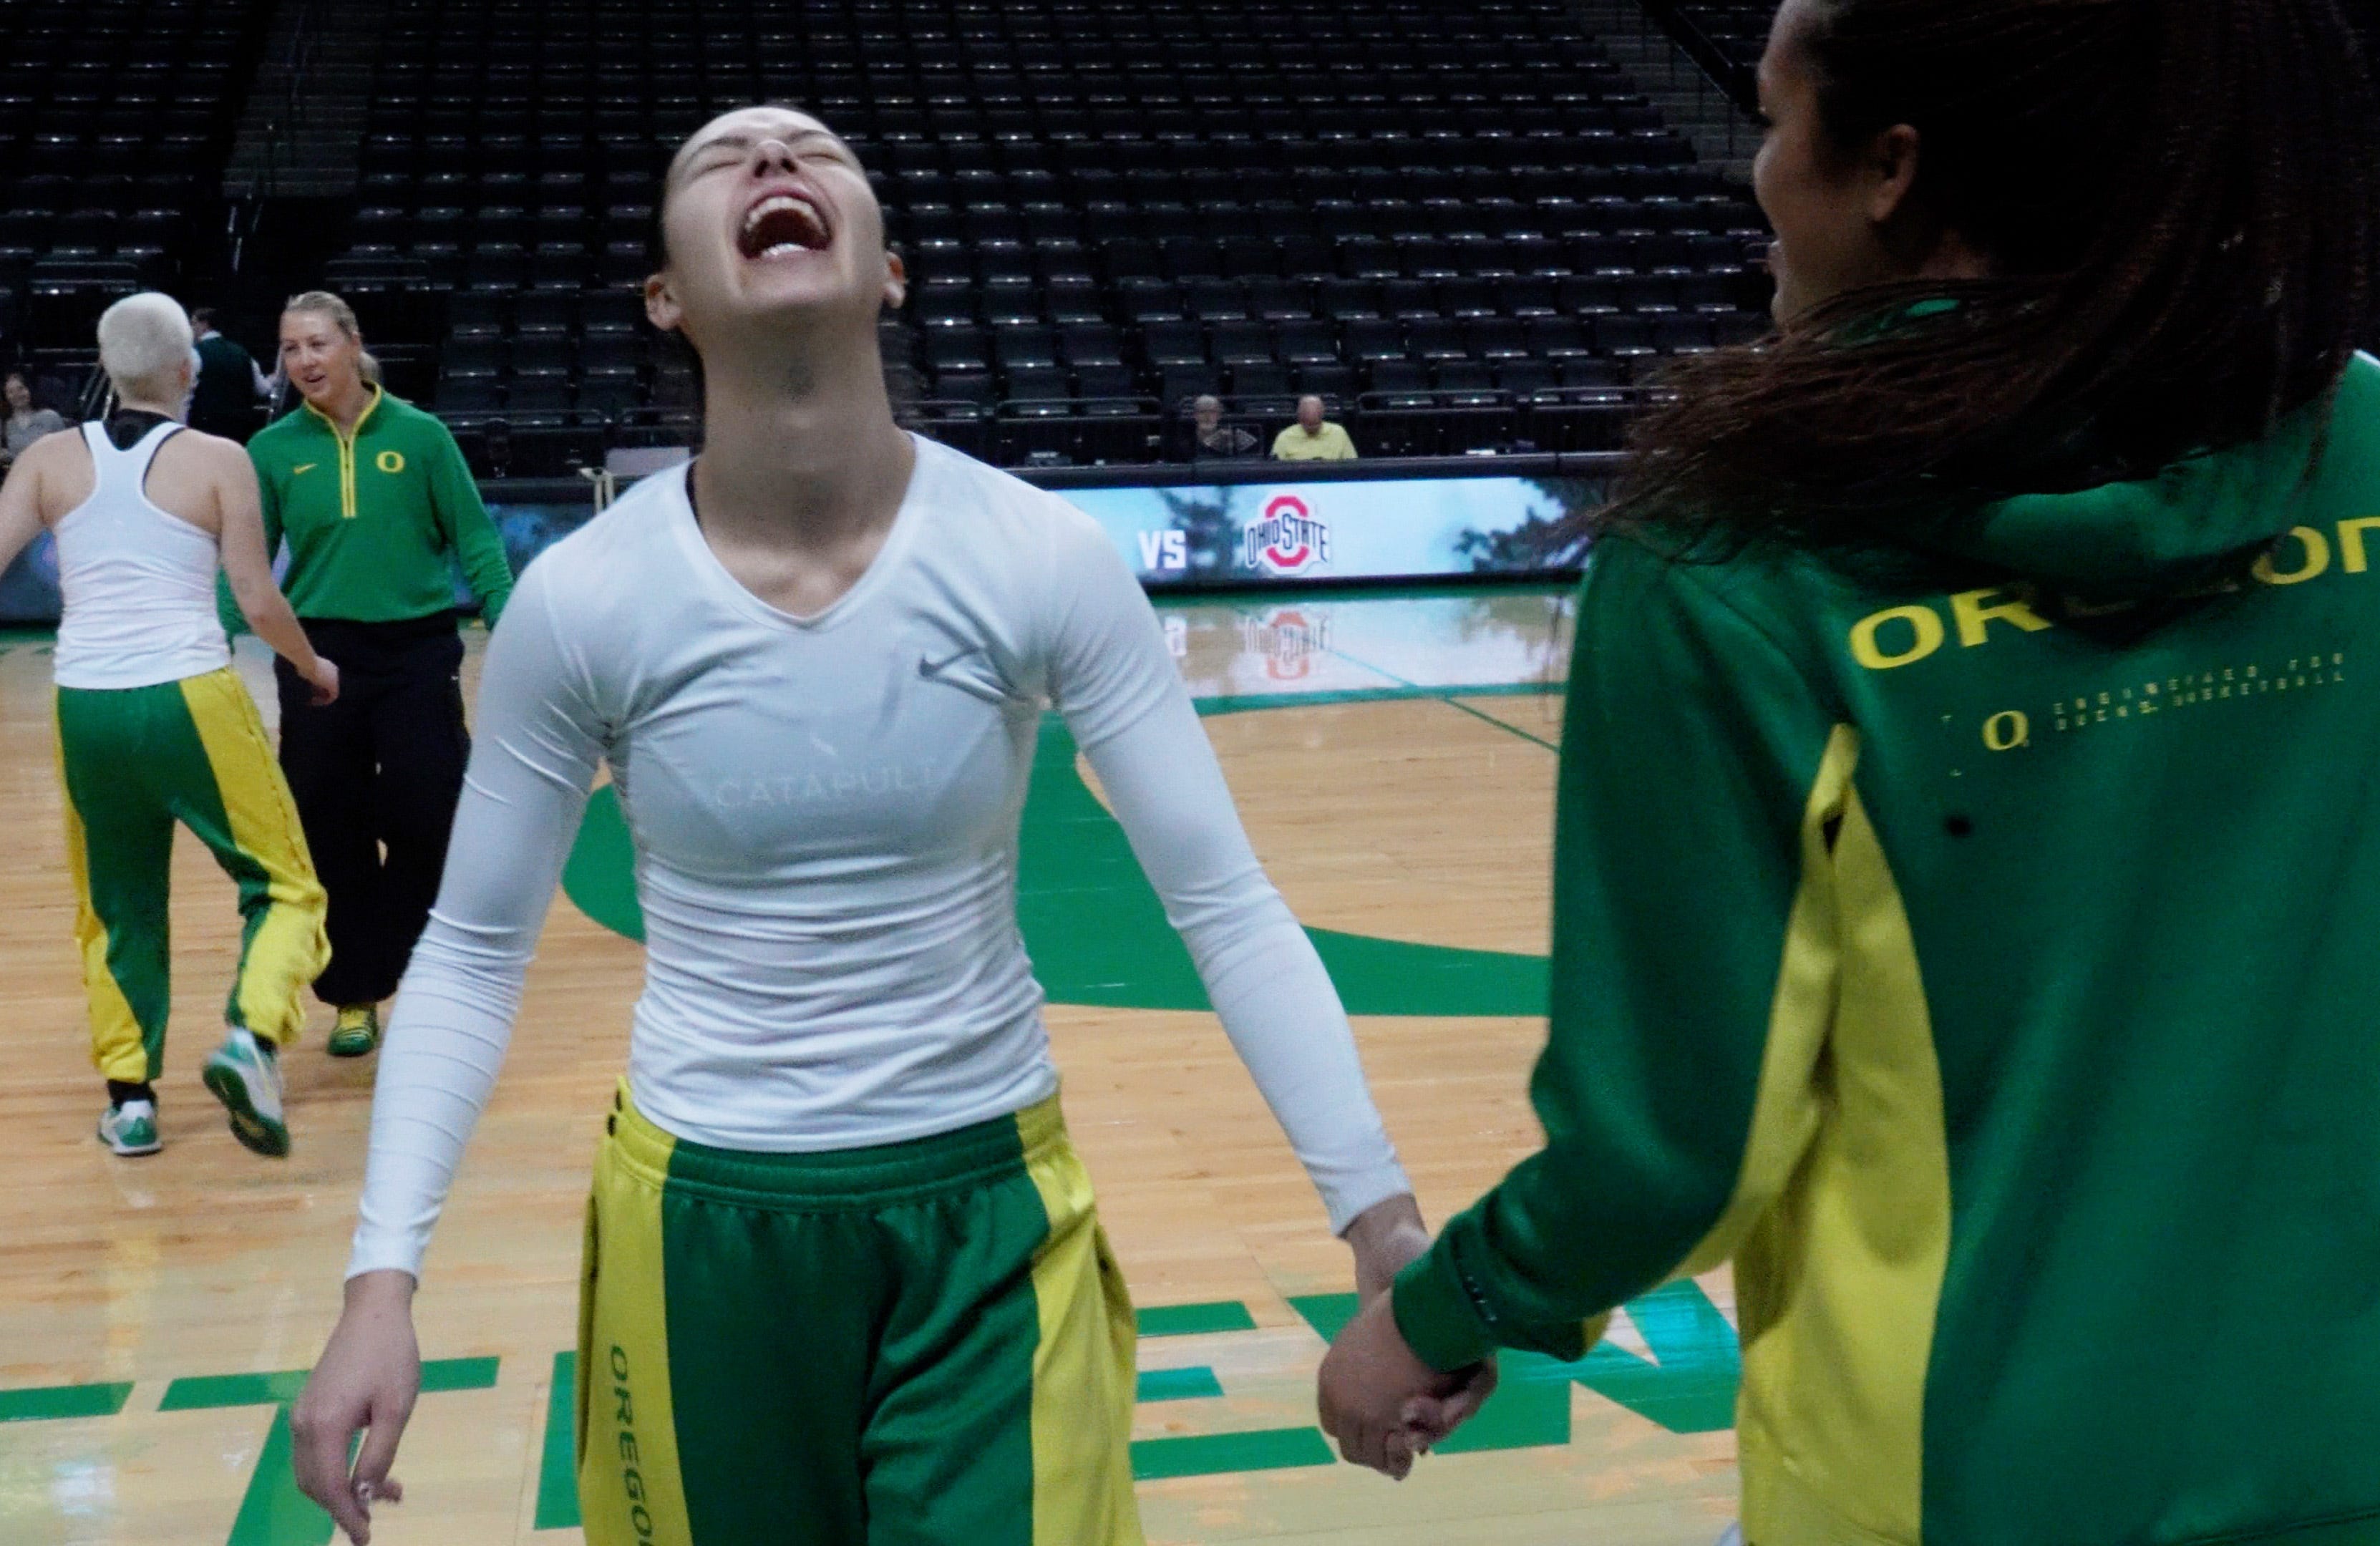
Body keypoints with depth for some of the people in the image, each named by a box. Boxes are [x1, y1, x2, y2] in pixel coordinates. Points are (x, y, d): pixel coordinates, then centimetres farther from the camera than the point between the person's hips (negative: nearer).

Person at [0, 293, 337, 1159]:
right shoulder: (219, 461, 0)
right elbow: (259, 604, 1)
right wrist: (314, 668, 18)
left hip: (84, 706, 4)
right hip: (191, 698, -3)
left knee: (116, 908, 20)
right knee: (284, 885, 8)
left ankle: (130, 1097, 17)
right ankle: (252, 1037, -16)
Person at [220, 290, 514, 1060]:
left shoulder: (420, 435, -2)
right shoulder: (272, 449, 2)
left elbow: (476, 542, -1)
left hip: (418, 654, -2)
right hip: (319, 657, 2)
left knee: (426, 822, -1)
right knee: (331, 832, 7)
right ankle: (354, 996, 21)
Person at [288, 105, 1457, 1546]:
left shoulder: (1041, 558, -14)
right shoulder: (582, 598, -12)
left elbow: (1226, 901, -10)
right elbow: (473, 952, -2)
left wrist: (1383, 1217, -13)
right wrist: (385, 1277, -9)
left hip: (993, 1212, 0)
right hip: (702, 1223, 1)